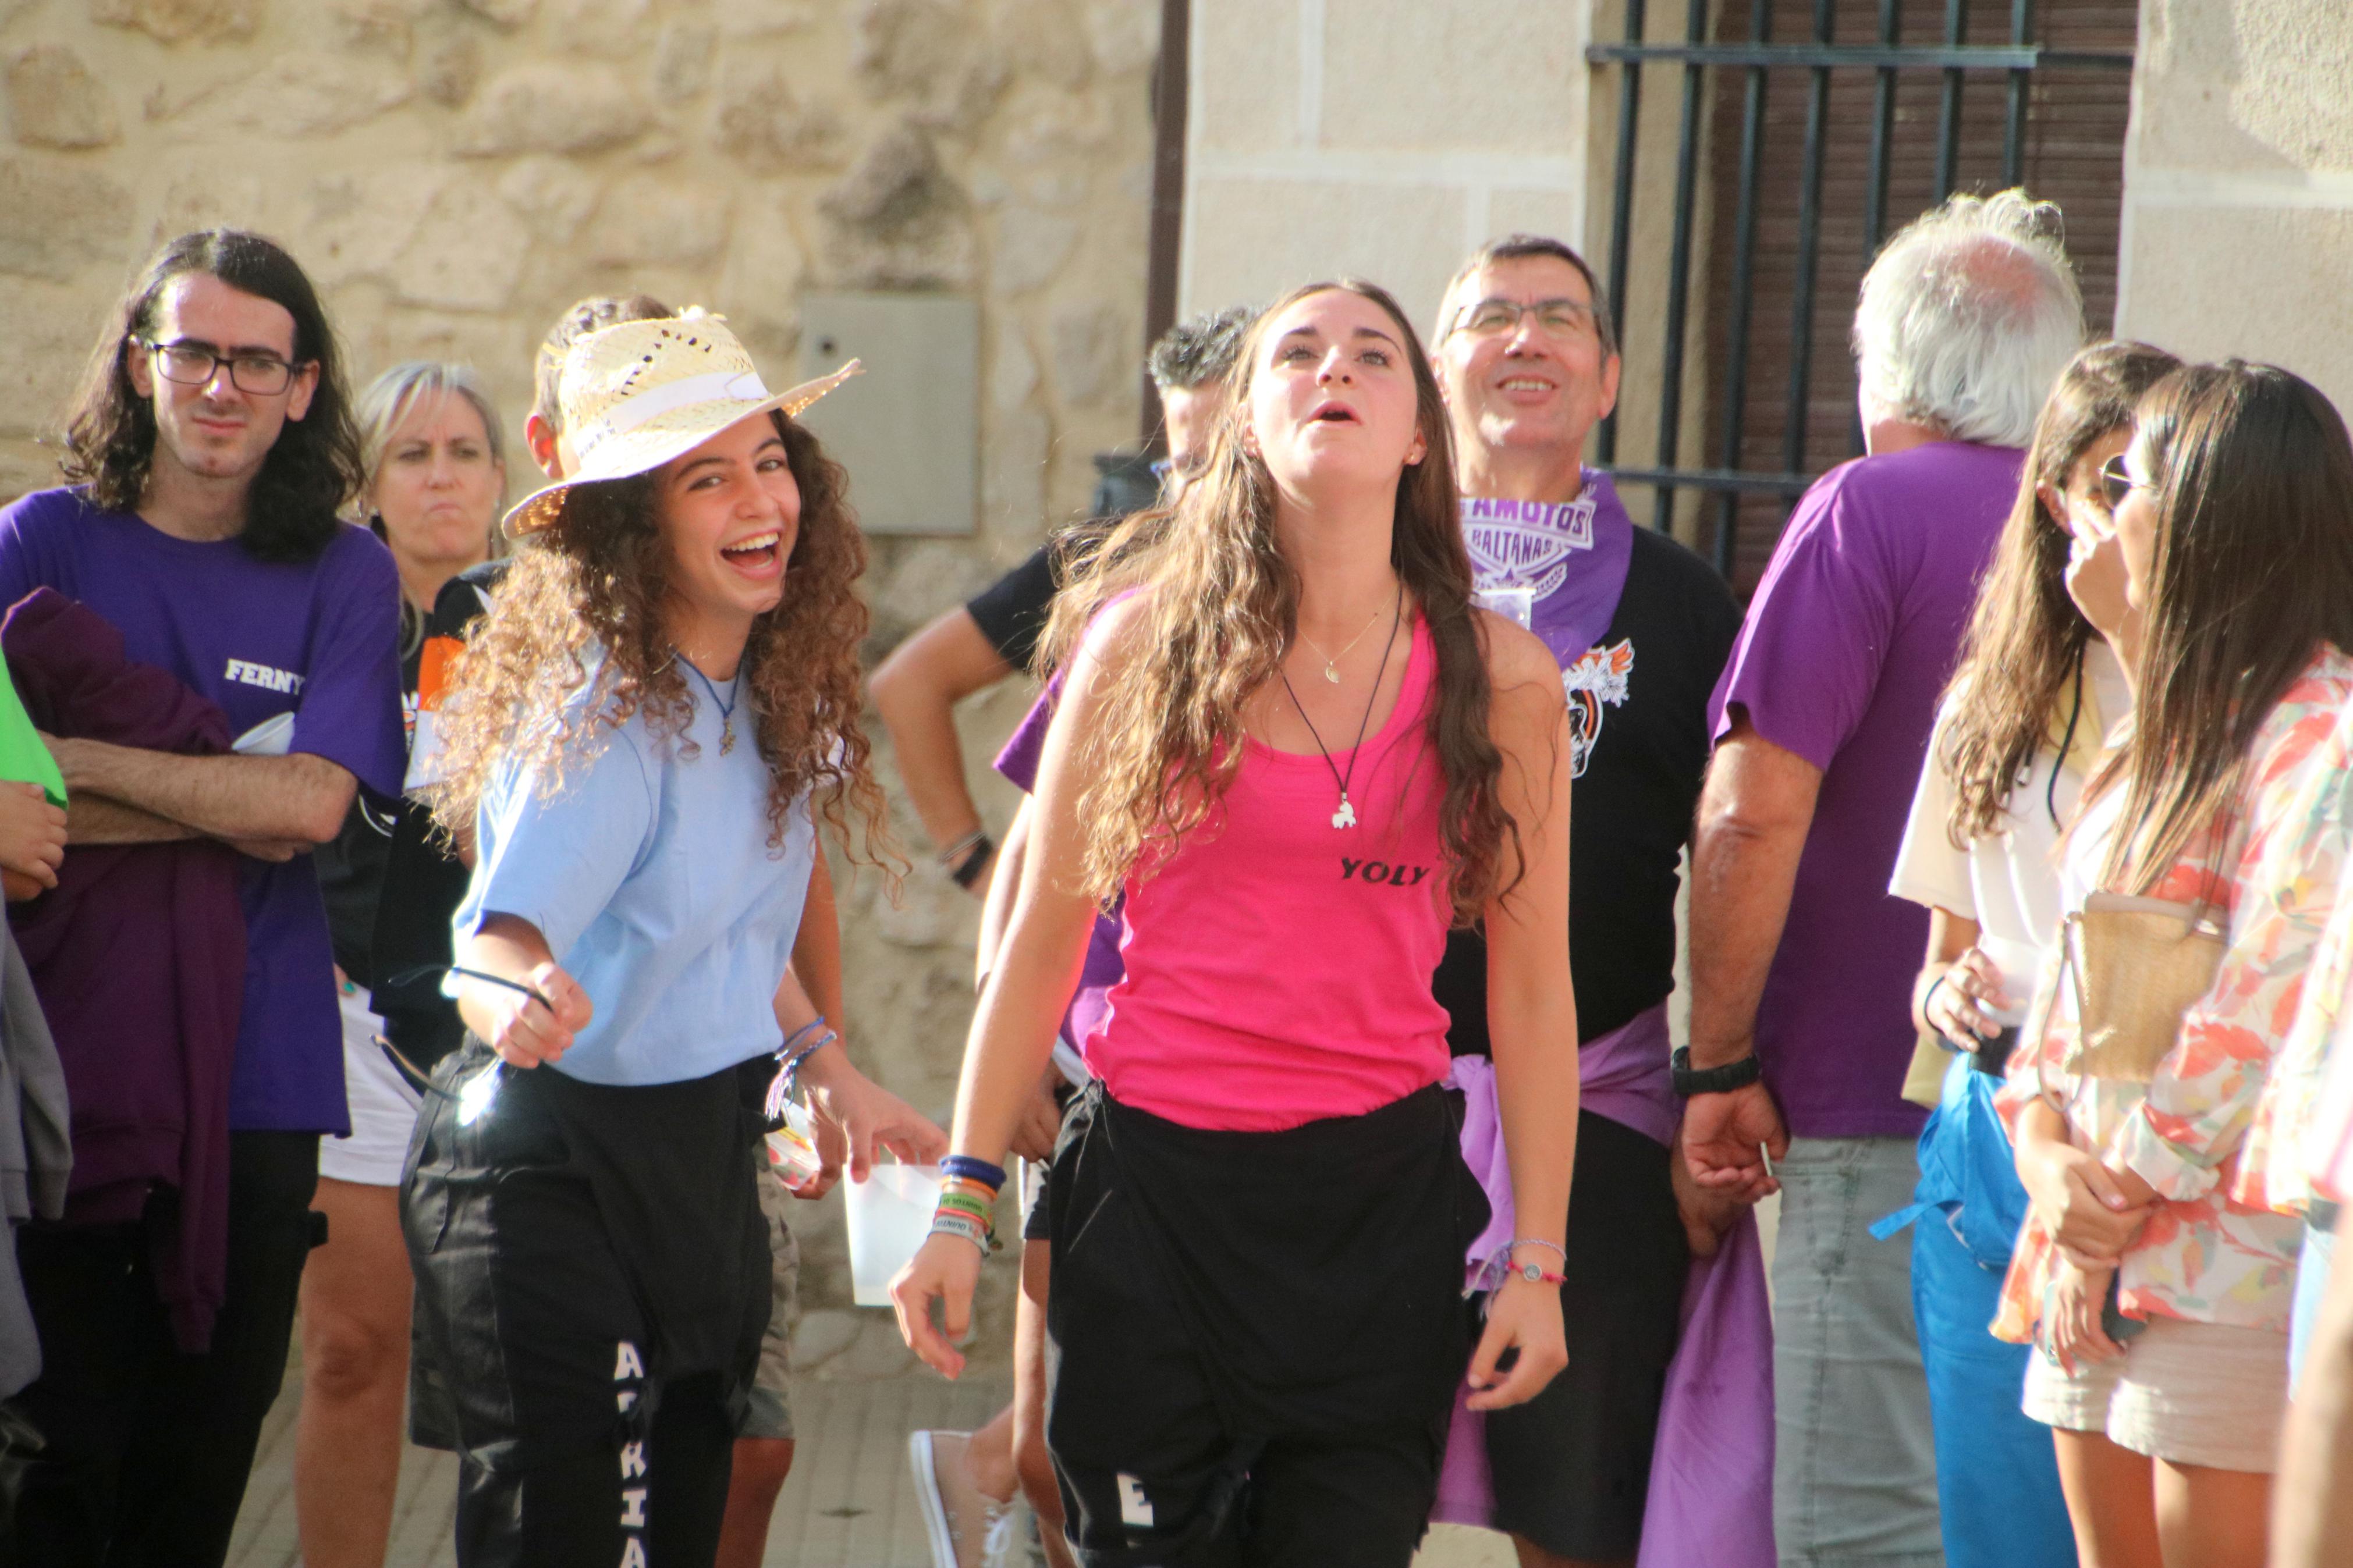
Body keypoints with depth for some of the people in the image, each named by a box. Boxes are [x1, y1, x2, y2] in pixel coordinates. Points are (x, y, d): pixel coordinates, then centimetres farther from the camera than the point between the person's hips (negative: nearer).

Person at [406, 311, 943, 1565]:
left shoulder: (769, 694, 5)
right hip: (553, 1169, -8)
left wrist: (829, 1070, 20)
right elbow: (501, 931, -31)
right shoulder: (608, 715, -20)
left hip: (703, 1156, 8)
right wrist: (515, 998, -52)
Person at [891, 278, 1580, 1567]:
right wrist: (962, 1201, 3)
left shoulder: (1499, 677, 1)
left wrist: (1537, 1260, 3)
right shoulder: (1144, 641, 0)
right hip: (1154, 1181, -1)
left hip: (1384, 1194, 1)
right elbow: (1042, 940, 4)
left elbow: (1531, 984, 4)